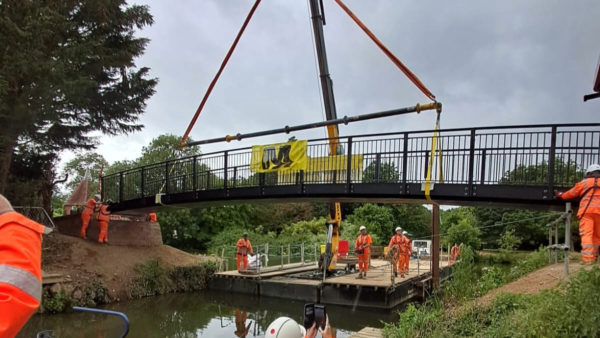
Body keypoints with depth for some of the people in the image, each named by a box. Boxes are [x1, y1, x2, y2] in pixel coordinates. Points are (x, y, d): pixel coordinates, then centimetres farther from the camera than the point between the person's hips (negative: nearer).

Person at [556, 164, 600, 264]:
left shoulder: (584, 182, 10)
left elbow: (571, 193, 18)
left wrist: (561, 195, 34)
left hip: (587, 211, -3)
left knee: (586, 234, -10)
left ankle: (587, 258, -19)